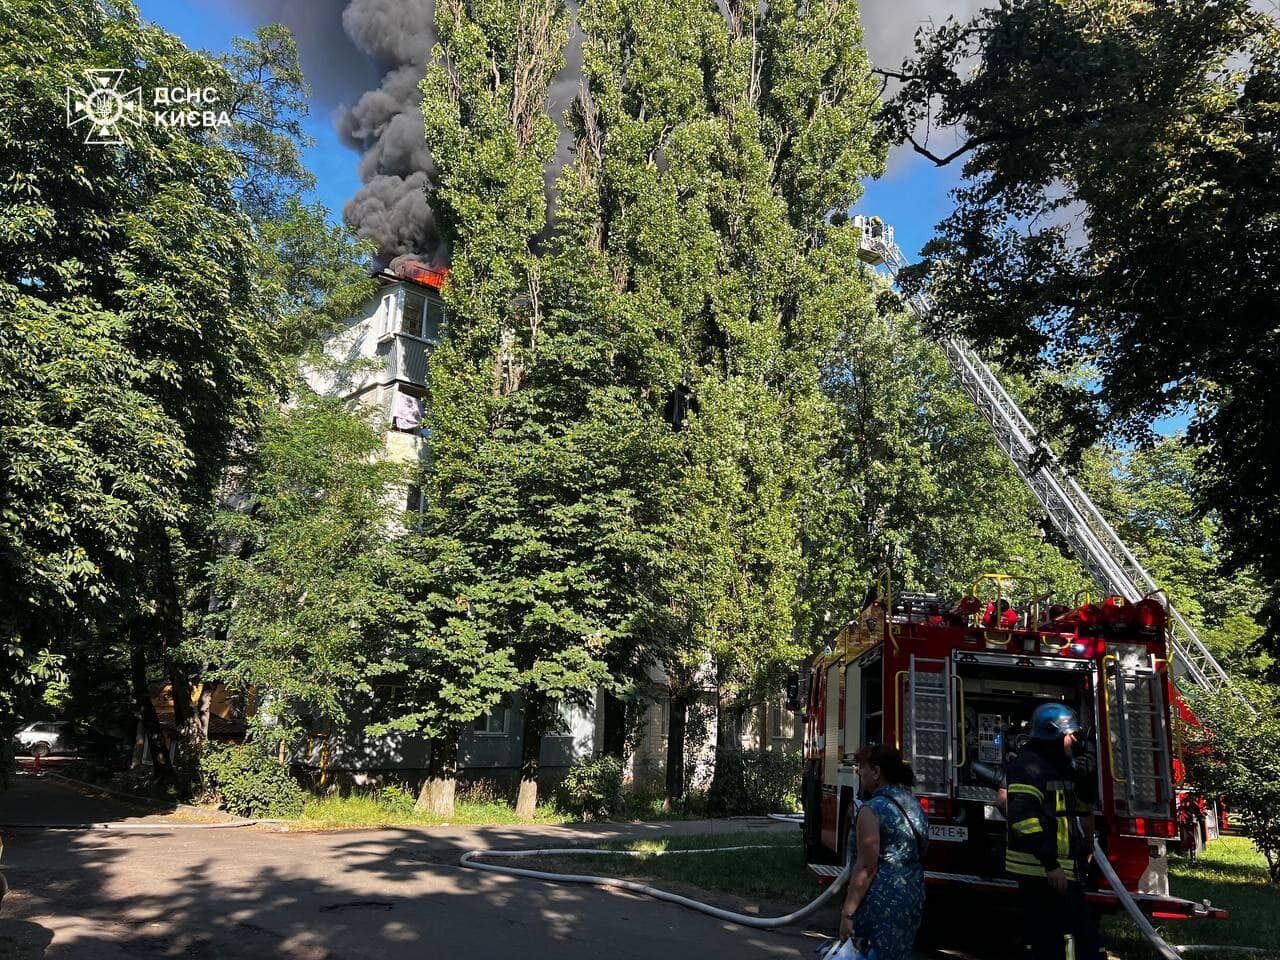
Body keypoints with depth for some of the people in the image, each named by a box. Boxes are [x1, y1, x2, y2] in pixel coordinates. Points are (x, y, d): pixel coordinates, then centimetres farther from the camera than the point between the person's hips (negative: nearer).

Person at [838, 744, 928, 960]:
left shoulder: (873, 810, -15)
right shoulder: (914, 805, 9)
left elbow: (866, 867, -18)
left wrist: (847, 913, -14)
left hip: (883, 902, -8)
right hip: (914, 897, 8)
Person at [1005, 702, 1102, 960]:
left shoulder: (1058, 767, 19)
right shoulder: (1029, 765, -14)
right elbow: (1024, 816, -24)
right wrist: (1050, 864, -25)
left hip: (1057, 871, 10)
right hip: (1041, 872, -10)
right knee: (1085, 939, -11)